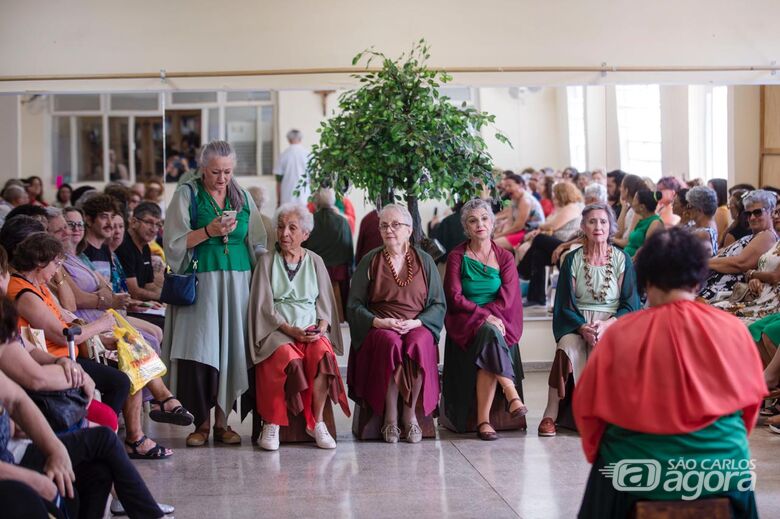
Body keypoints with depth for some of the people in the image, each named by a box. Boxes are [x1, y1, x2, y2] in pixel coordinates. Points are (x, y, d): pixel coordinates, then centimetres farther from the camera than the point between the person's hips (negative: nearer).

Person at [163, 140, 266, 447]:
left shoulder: (243, 198, 13)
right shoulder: (187, 194, 3)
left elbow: (257, 244, 16)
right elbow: (175, 243, -2)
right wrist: (208, 232, -14)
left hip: (238, 283, 3)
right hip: (200, 284, -3)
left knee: (230, 350, -1)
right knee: (199, 352, -10)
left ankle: (222, 419, 6)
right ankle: (202, 422, -3)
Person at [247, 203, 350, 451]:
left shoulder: (315, 261, 15)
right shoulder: (267, 261, 8)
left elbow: (324, 302, 13)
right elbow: (264, 305, 0)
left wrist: (320, 327, -9)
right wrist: (290, 329, -14)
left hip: (312, 330, 2)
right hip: (277, 330, -2)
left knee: (323, 353, -32)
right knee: (288, 357, -35)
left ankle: (317, 422, -22)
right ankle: (271, 424, -23)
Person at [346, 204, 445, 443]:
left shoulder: (424, 261, 11)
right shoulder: (370, 261, 9)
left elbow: (438, 304, 7)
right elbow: (354, 305, 5)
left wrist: (415, 322, -10)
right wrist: (379, 321, -12)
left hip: (417, 326, 1)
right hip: (379, 328, -1)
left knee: (418, 344, -35)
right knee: (390, 343, -36)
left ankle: (410, 412, -20)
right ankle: (390, 416, -26)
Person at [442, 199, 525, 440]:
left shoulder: (504, 257, 10)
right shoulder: (457, 256, 5)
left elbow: (506, 300, 1)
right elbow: (454, 297, -4)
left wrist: (478, 311, -11)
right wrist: (485, 316, -16)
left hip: (496, 319, 1)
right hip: (464, 323, -1)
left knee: (489, 347, -32)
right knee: (490, 334, -35)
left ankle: (483, 420, -32)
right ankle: (512, 395, -33)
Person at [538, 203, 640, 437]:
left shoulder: (622, 259, 7)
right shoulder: (572, 260, 7)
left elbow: (630, 304, 2)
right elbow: (565, 305, 3)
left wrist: (606, 325, -16)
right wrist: (583, 327, -17)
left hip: (613, 323, 0)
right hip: (576, 323, 0)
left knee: (601, 347, -35)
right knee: (568, 346, -33)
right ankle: (551, 415, -28)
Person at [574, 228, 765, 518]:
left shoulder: (622, 334, -12)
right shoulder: (732, 329, -7)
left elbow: (587, 405, -1)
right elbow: (750, 399, 9)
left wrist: (599, 450, 18)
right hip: (722, 467, 1)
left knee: (606, 478, 31)